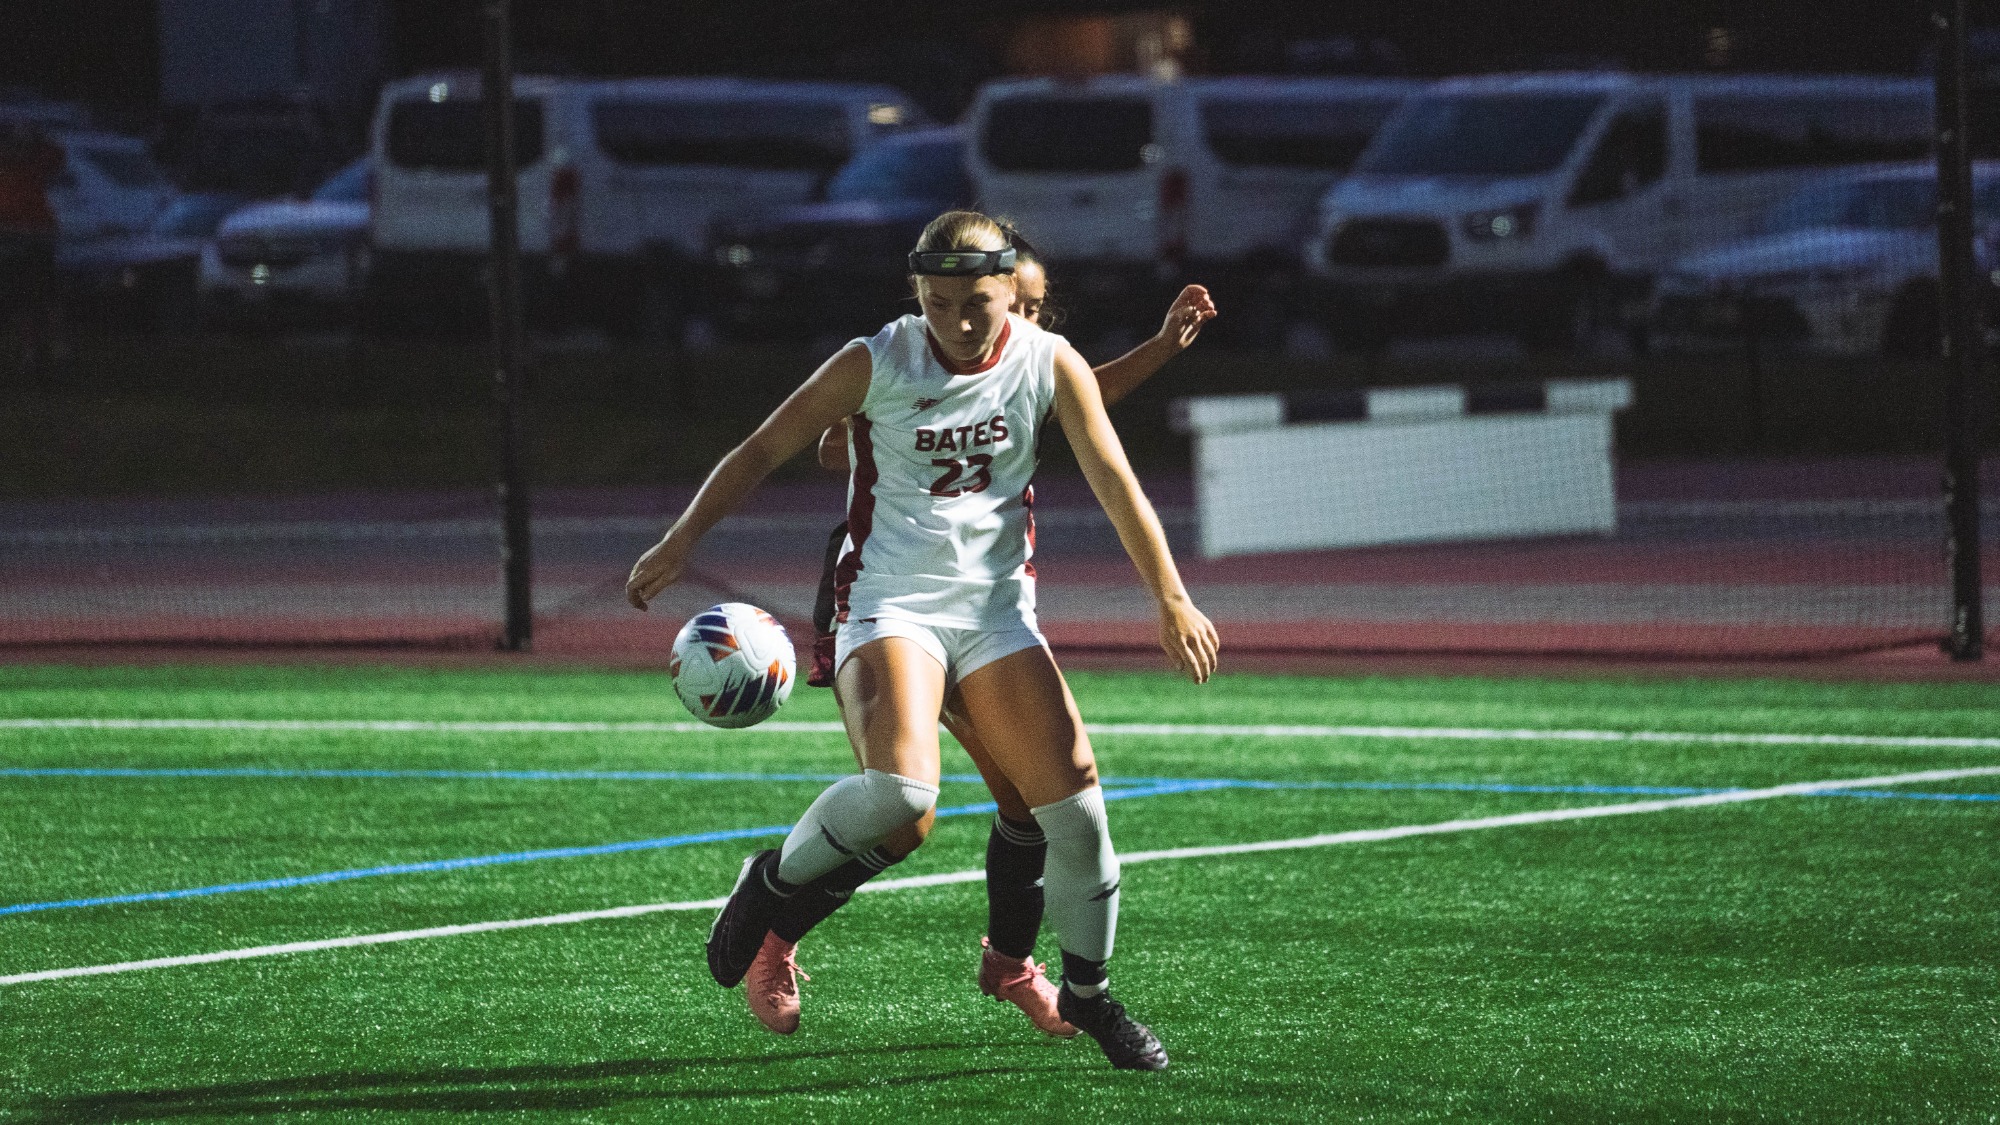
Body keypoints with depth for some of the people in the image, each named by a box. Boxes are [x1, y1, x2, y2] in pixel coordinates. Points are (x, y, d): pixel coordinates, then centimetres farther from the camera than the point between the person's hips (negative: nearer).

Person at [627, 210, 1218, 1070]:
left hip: (997, 610, 3)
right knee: (898, 791, -29)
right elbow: (765, 449, 0)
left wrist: (1171, 599, -8)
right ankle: (774, 880, 0)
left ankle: (1087, 991, 17)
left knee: (1075, 801, -6)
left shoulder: (1049, 364, -1)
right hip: (889, 602, -3)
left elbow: (1114, 482, -1)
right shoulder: (876, 364, -7)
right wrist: (681, 542, -6)